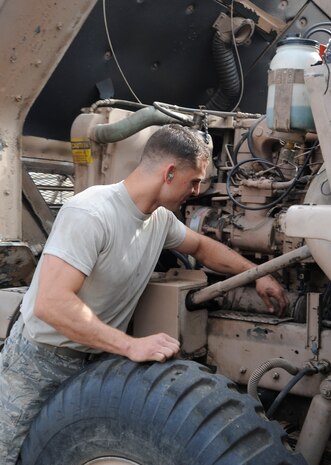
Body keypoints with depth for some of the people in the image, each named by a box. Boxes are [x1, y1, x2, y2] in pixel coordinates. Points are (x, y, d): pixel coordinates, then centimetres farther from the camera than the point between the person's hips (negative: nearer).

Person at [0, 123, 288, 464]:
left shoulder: (160, 218, -2)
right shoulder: (90, 213, -28)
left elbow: (201, 246, 18)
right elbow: (51, 304, -35)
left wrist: (257, 273, 10)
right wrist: (132, 346, -37)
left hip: (95, 360, 7)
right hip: (41, 360, -6)